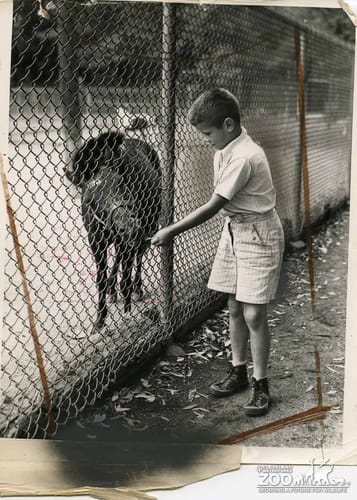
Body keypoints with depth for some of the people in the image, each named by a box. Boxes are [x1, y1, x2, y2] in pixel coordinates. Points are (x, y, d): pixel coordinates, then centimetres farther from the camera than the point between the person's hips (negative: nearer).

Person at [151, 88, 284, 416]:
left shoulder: (244, 156, -25)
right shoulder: (225, 149, 3)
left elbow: (213, 206, -25)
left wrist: (171, 231, -21)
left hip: (258, 235, -9)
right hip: (233, 229, 9)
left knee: (253, 314, -5)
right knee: (235, 308, 13)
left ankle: (261, 385, 9)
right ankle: (239, 373, 27)